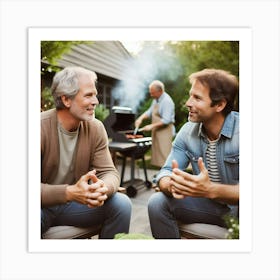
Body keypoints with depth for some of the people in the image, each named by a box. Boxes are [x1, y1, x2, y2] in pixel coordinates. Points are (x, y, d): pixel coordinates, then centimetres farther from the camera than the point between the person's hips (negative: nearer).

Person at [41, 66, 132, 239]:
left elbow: (109, 172, -8)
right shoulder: (42, 127, -19)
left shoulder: (96, 128, -6)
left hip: (75, 204, 5)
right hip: (43, 206, -4)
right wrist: (69, 192, -38)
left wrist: (104, 187, -32)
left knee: (122, 204, -16)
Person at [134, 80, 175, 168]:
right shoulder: (156, 100, 11)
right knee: (158, 154, 12)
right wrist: (141, 118, 2)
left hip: (165, 132, -9)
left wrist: (152, 126, -18)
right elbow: (149, 111, 19)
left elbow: (166, 120, -22)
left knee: (164, 154, -9)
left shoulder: (167, 101, -17)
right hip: (157, 132, 9)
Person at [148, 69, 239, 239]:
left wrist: (211, 190, -42)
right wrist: (171, 185, -32)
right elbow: (166, 172, -9)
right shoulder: (188, 132, -6)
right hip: (209, 204, 4)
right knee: (157, 202, -14)